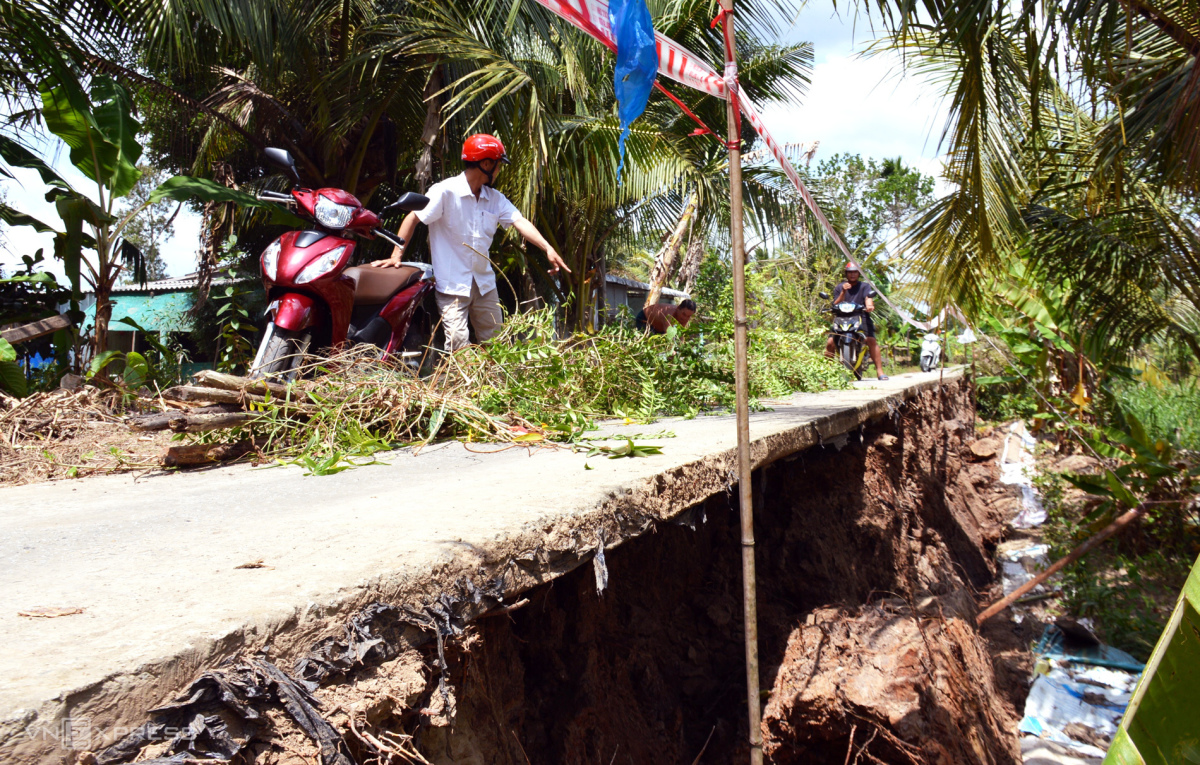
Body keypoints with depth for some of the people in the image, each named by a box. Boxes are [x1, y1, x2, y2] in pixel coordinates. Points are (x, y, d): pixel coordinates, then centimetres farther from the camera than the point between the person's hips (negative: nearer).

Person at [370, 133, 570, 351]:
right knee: (458, 342, -13)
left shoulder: (495, 199, 6)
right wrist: (397, 255, -16)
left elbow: (520, 221, -3)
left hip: (485, 282, 6)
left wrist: (548, 248, -18)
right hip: (452, 283, -6)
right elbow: (413, 218, -10)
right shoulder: (445, 191, -12)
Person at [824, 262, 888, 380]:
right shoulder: (839, 288, 18)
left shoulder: (865, 286, 14)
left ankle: (879, 370, -24)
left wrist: (869, 306, -28)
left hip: (861, 317, -1)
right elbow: (835, 305, 8)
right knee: (830, 343, -16)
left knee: (871, 340, -24)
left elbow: (869, 298, -5)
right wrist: (843, 292, -7)